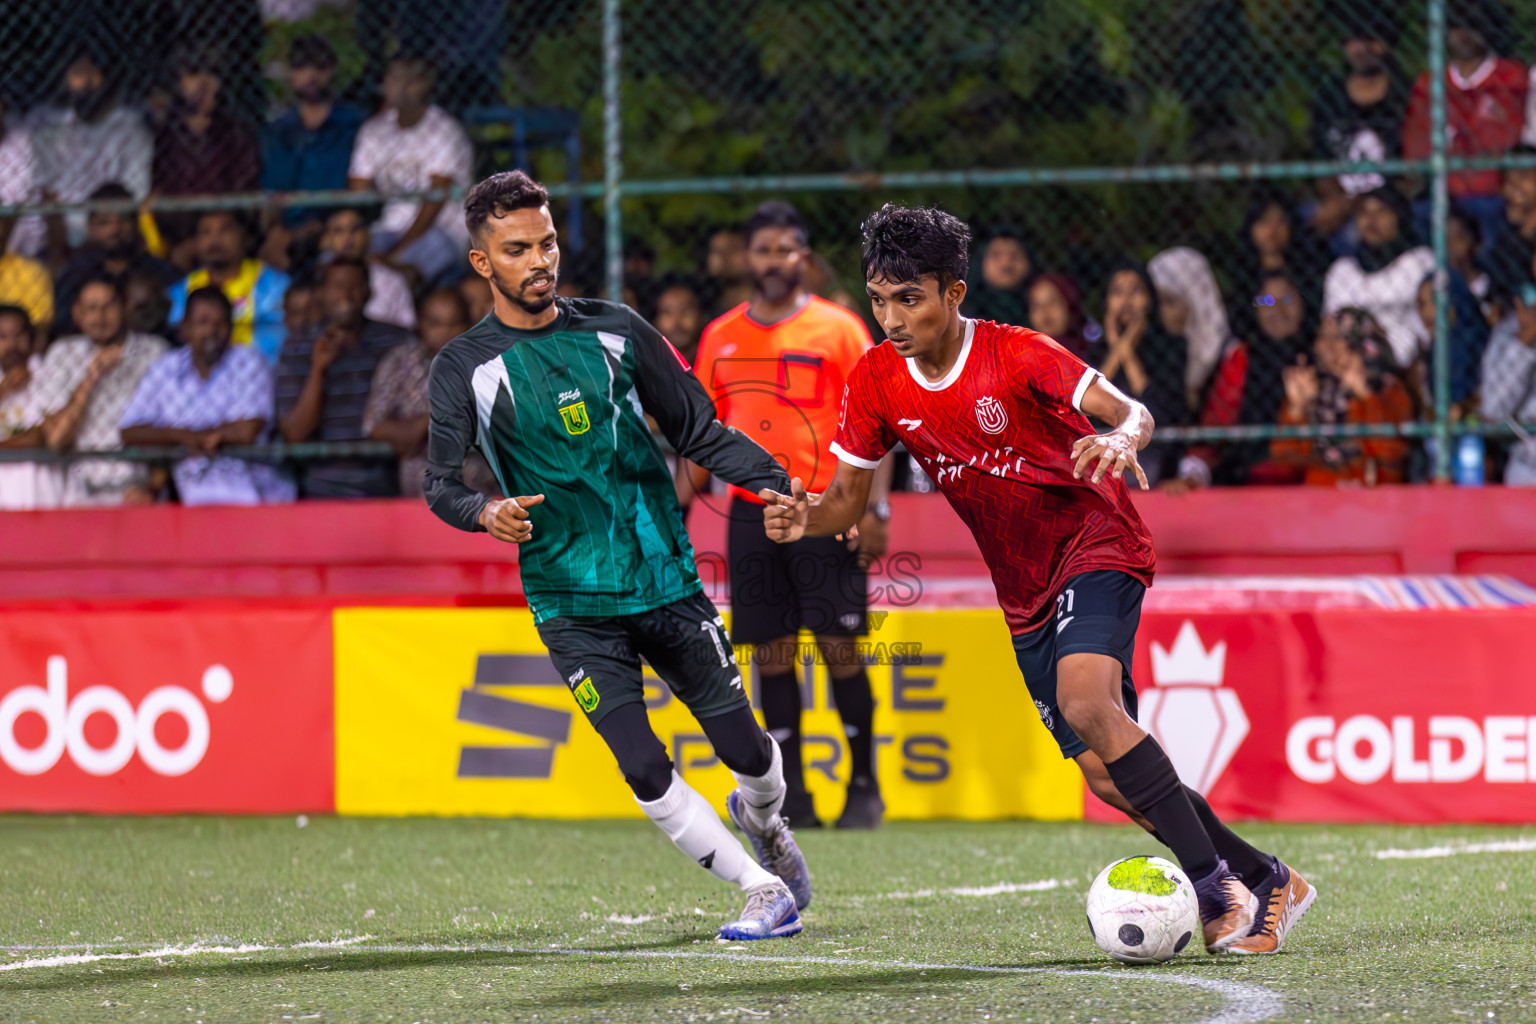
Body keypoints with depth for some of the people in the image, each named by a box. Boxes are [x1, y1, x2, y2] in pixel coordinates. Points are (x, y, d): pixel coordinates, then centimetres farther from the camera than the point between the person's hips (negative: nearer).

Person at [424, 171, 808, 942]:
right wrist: (487, 513, -29)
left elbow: (699, 433, 9)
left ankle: (762, 821, 40)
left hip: (665, 580, 2)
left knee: (748, 752, 5)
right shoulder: (464, 368, -2)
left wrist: (786, 488, -3)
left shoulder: (614, 331, 5)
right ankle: (762, 892, 5)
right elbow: (440, 485, -6)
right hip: (572, 605, -2)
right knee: (645, 772, -12)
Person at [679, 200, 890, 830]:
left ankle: (864, 785, 5)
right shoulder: (721, 337, 12)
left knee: (840, 647, -5)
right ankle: (792, 794, 6)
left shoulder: (838, 330, 0)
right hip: (751, 512, 4)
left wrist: (876, 507, -11)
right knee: (772, 652, 2)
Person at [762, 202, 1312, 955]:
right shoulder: (877, 381, -4)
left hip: (1096, 546, -6)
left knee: (1086, 703, -31)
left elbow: (1131, 411, -27)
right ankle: (1267, 884, 17)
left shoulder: (1017, 355, -18)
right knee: (1109, 778, 1)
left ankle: (1218, 890, -26)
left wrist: (1123, 439, -51)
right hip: (1026, 595, 6)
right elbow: (849, 499, 3)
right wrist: (806, 519, -20)